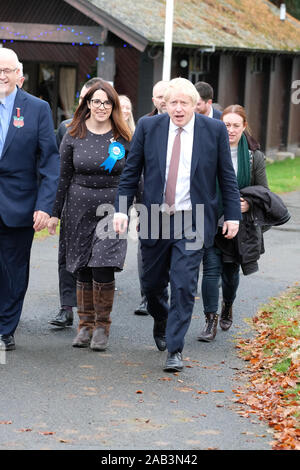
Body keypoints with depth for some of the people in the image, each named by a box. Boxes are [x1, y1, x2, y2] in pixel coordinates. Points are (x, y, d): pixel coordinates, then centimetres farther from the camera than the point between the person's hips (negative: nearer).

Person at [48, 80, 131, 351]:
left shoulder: (123, 138, 1)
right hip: (80, 208, 2)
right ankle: (86, 325, 18)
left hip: (113, 208, -2)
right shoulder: (73, 136, 4)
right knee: (83, 270, 6)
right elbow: (63, 177, 8)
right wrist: (55, 213, 6)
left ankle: (102, 327, 2)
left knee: (103, 267, -11)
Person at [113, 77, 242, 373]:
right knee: (152, 283, 12)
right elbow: (131, 171, 4)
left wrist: (233, 214, 1)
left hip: (192, 222, -2)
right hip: (154, 220, 2)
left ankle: (175, 349, 0)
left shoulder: (215, 130, -2)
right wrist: (121, 209, -3)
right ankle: (161, 321, 43)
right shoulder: (148, 127, 0)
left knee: (184, 286, -9)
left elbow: (227, 176, 4)